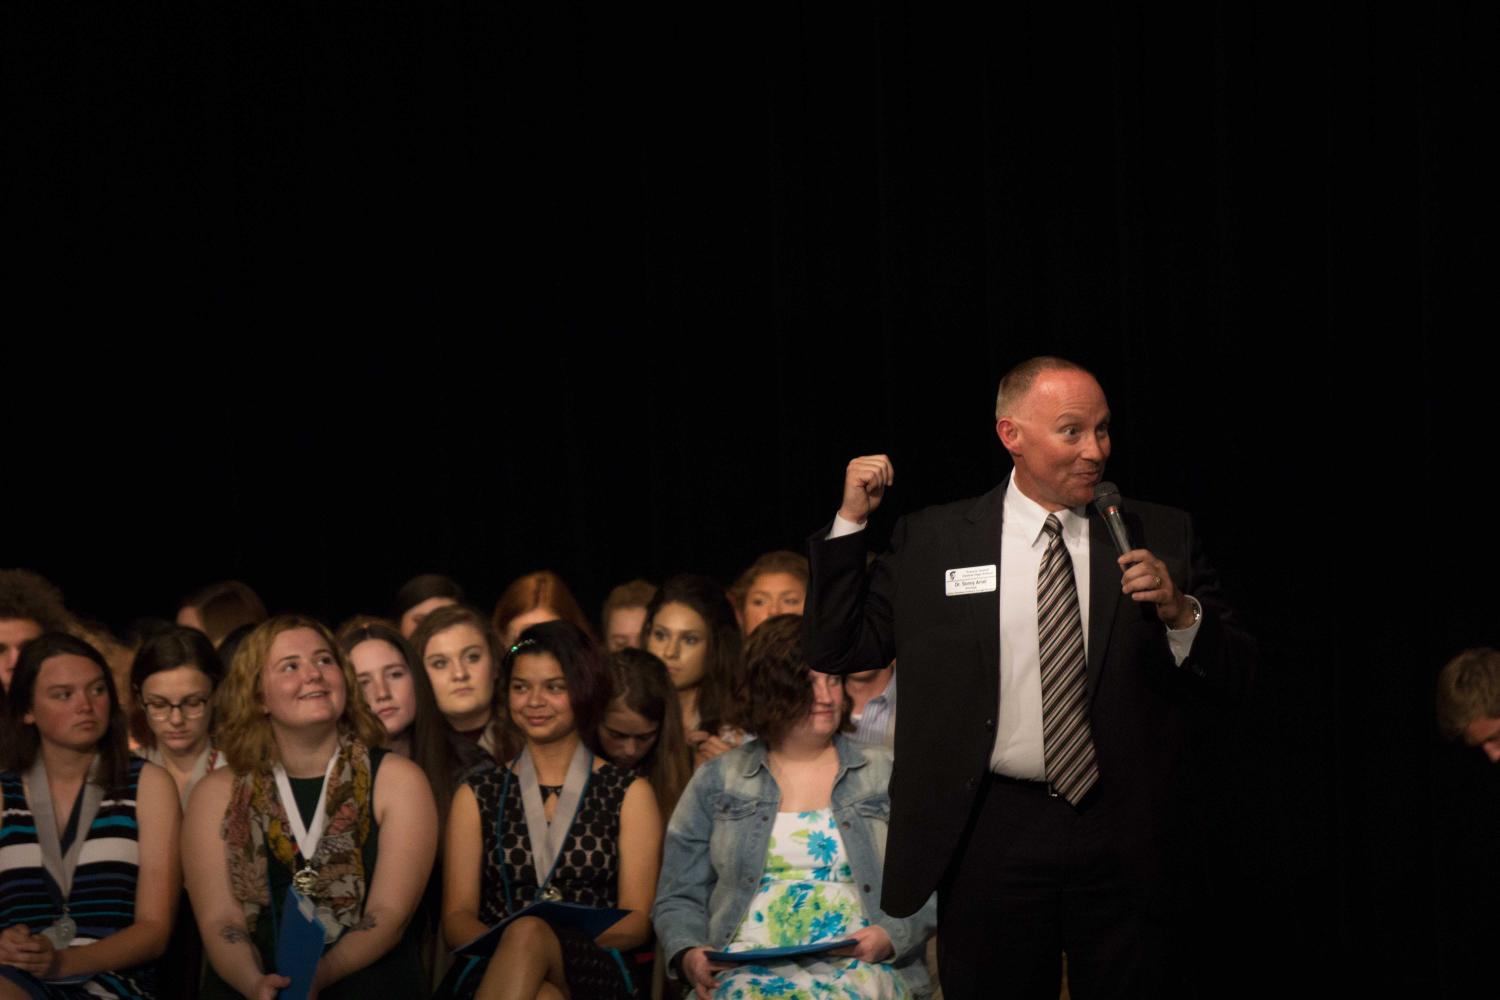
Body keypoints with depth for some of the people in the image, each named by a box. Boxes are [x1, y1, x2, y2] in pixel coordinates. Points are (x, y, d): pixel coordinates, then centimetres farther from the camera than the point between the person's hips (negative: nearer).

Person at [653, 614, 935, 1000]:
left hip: (859, 968, 0)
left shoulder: (886, 776, 16)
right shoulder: (716, 782, 18)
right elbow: (679, 898, 16)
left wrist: (890, 937, -10)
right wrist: (688, 954, -5)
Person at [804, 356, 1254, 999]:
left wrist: (1180, 613, -16)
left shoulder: (1160, 535, 6)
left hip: (1127, 843, 0)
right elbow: (835, 650, 6)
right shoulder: (931, 541, 6)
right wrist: (851, 521, 0)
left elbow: (1233, 677, 4)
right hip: (993, 839, 0)